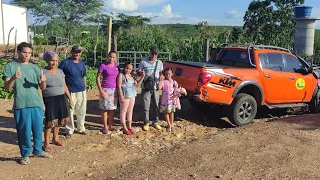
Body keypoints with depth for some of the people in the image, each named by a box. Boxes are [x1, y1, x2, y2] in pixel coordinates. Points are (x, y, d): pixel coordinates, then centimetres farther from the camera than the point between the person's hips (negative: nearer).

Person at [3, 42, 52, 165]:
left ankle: (38, 150, 31)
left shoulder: (34, 67, 10)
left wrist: (43, 81, -16)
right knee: (24, 131, 4)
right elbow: (6, 88, -8)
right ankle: (25, 155, 21)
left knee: (38, 129, 12)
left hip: (37, 104, 3)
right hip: (21, 105, -3)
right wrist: (13, 78, -27)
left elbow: (42, 88, 7)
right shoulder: (10, 66, 0)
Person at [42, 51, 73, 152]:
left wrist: (70, 99, 14)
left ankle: (55, 139, 30)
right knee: (50, 122, -5)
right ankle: (46, 144, 6)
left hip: (61, 99, 5)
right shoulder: (43, 72, -7)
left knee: (58, 120, 12)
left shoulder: (60, 72, 9)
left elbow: (64, 86, 15)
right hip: (49, 100, -5)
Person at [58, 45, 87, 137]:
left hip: (82, 91, 5)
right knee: (70, 111, 2)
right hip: (70, 91, -5)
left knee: (82, 111, 11)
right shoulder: (65, 62, -6)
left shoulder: (82, 63, 11)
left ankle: (81, 128, 26)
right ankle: (69, 130, 15)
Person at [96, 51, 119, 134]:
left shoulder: (116, 66, 5)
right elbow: (98, 78, -8)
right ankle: (105, 127, 13)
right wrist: (101, 90, -14)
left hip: (114, 90, 5)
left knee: (112, 108, 11)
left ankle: (111, 126, 23)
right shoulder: (103, 65, -9)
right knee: (104, 109, 3)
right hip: (105, 89, -5)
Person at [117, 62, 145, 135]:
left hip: (132, 96, 7)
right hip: (125, 96, -7)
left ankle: (129, 127, 23)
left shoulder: (132, 76, 12)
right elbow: (119, 86, -12)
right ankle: (124, 128, 8)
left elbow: (137, 84, 14)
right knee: (123, 111, 2)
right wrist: (121, 97, -17)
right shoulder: (121, 75, -7)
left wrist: (142, 77, 2)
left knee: (130, 111, 13)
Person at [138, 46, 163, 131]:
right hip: (146, 88, -3)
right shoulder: (143, 62, -3)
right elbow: (138, 72, 3)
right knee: (146, 107, 1)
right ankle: (146, 123, 14)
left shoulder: (159, 63, 8)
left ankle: (155, 122, 23)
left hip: (156, 88, 3)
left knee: (156, 106, 9)